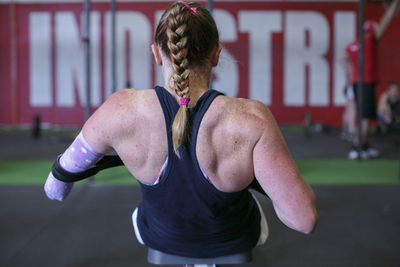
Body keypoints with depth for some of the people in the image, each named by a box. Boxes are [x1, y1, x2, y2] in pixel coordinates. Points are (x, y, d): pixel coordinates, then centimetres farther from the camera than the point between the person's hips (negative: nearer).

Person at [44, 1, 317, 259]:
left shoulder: (121, 110, -29)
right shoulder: (251, 119, -35)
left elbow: (67, 165, -8)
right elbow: (305, 218, -33)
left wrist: (56, 185, 17)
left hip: (157, 237, 1)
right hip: (234, 241, 0)